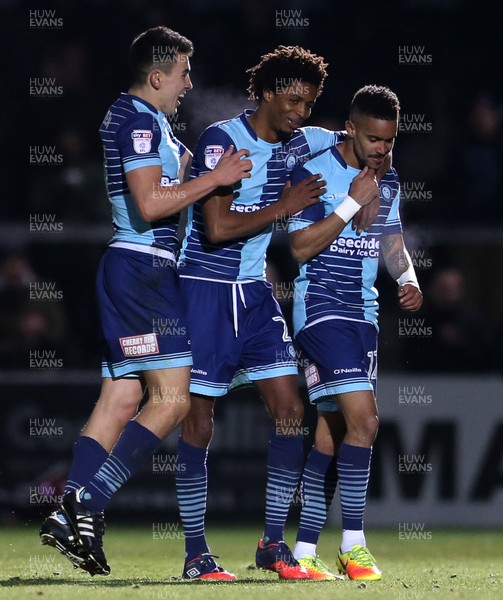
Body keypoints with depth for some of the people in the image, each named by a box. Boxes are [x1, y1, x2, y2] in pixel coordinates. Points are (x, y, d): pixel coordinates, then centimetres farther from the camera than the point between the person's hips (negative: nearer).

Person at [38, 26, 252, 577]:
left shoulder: (129, 116, 19)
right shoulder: (140, 121, -13)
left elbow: (178, 164, 33)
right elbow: (151, 204, -22)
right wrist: (214, 179, -16)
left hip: (128, 269, 10)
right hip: (143, 268, -10)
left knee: (121, 398, 7)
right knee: (171, 399, -12)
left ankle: (71, 516, 0)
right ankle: (87, 502, -18)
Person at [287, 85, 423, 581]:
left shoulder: (388, 181, 11)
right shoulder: (313, 174, -11)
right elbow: (301, 246, -15)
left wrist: (408, 279, 0)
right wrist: (354, 201, -19)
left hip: (362, 315, 7)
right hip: (321, 311, -7)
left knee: (332, 432, 6)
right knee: (363, 418, -18)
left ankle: (304, 551, 9)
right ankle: (353, 545, -12)